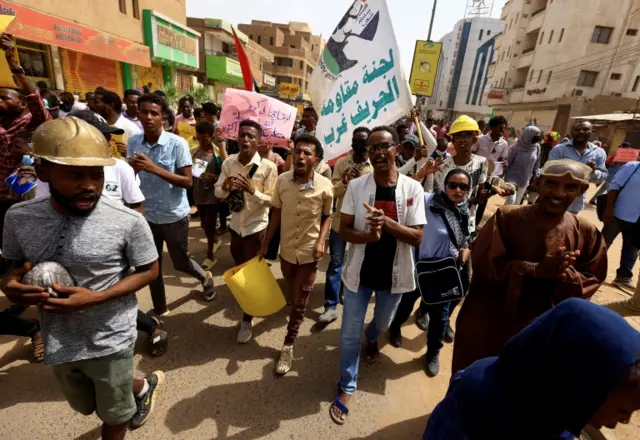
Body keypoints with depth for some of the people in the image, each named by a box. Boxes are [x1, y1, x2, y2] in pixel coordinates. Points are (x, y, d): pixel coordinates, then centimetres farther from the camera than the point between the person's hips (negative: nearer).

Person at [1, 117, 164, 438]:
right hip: (57, 341, 5)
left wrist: (95, 298, -24)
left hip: (110, 341, -5)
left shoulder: (129, 222, -24)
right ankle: (144, 387, 59)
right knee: (86, 406, 32)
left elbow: (149, 270, -11)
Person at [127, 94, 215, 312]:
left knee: (180, 262, 11)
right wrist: (132, 168, -15)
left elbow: (188, 181, -17)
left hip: (174, 215, -4)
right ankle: (159, 309, 35)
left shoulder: (177, 143, -15)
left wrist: (155, 168, -27)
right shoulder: (133, 142, -1)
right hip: (147, 215, 4)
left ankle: (205, 277, 44)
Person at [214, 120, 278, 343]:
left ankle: (247, 320, 24)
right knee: (238, 268, 24)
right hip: (235, 224, 5)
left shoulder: (268, 166, -18)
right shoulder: (229, 162, -6)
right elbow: (217, 193, 0)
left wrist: (253, 190, -31)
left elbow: (272, 200, -15)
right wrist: (225, 187, -23)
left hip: (256, 226, -5)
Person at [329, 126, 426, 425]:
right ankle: (347, 388, 33)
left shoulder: (412, 188, -10)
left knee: (382, 322, 27)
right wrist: (367, 235, -29)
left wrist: (386, 221, -28)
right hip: (359, 270, -1)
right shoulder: (356, 186, -9)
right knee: (350, 333, 9)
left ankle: (371, 338, 64)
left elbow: (417, 237, -12)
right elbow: (343, 229, -8)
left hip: (394, 273, 1)